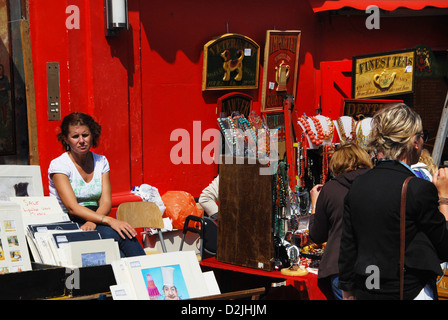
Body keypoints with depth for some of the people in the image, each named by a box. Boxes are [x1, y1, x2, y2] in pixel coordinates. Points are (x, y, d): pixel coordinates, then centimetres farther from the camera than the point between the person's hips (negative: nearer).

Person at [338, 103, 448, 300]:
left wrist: (348, 294, 18)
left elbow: (346, 251, 7)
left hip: (365, 292, 6)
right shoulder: (419, 189, -15)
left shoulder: (357, 186, 1)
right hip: (409, 292, -6)